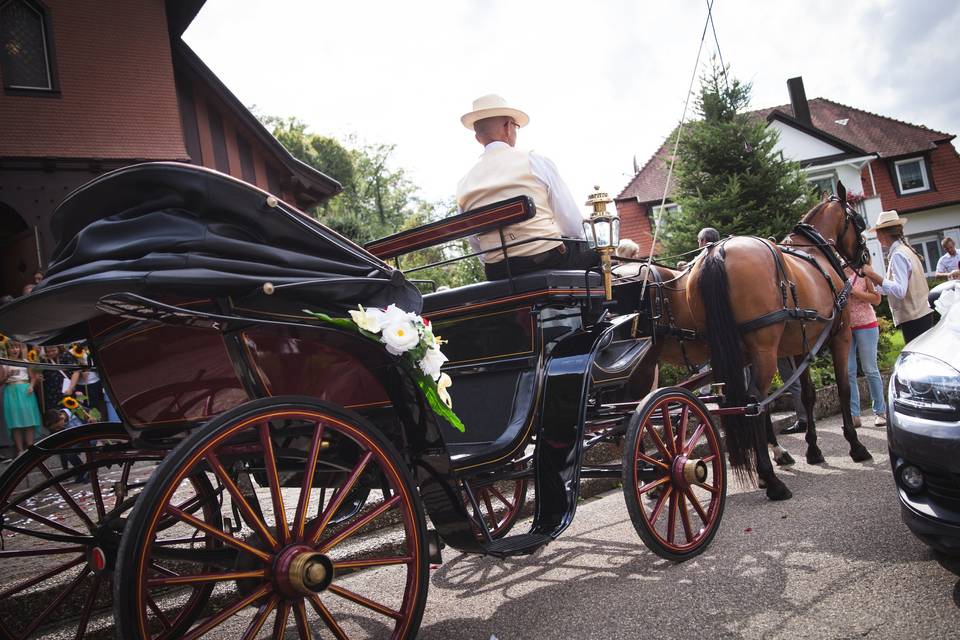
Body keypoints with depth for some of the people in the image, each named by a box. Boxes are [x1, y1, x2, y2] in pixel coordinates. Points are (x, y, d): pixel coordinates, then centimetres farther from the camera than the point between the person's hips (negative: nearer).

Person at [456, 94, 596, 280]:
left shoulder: (463, 186, 7)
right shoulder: (535, 162, -4)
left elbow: (476, 245, 13)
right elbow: (573, 225, -2)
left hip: (498, 273, 5)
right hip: (550, 261, -5)